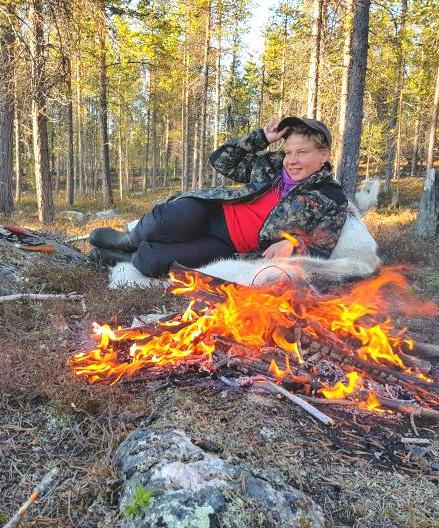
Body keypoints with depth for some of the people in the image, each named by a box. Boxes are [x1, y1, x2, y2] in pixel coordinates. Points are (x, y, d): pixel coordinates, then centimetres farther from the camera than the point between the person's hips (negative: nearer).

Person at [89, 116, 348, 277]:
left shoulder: (332, 199, -3)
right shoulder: (272, 165, 7)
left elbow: (321, 252, -5)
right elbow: (221, 161, 12)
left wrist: (292, 244, -27)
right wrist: (261, 137, 2)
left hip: (228, 244, -3)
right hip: (213, 210, 3)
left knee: (152, 263, -23)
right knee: (175, 221, -32)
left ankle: (125, 257, 11)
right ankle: (129, 240, 1)